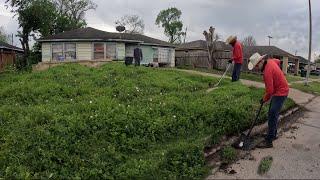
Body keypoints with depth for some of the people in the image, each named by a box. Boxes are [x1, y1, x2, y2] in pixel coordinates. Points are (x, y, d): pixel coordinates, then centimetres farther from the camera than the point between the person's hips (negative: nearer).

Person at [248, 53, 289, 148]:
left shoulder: (267, 71, -28)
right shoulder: (270, 61, -1)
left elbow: (269, 91, -24)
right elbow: (278, 61, 25)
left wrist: (264, 99, -6)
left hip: (280, 93, -10)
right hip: (279, 91, 10)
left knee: (272, 116, -12)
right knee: (272, 114, 18)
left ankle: (269, 141, -10)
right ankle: (273, 134, 31)